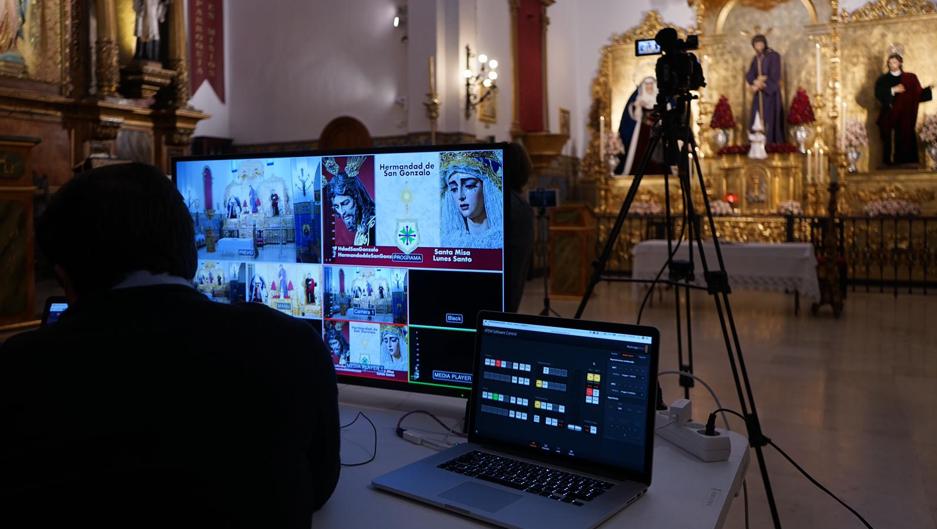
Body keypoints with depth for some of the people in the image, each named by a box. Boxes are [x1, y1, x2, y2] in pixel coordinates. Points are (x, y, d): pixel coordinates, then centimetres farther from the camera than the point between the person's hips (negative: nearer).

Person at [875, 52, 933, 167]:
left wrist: (929, 89, -7)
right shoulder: (883, 79, 7)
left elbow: (919, 94, 8)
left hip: (906, 116, 1)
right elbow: (878, 94, -9)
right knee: (891, 139, -9)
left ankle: (906, 161, -1)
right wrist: (893, 90, -17)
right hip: (889, 116, -1)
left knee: (906, 137, -5)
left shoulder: (911, 78, 11)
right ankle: (891, 161, -7)